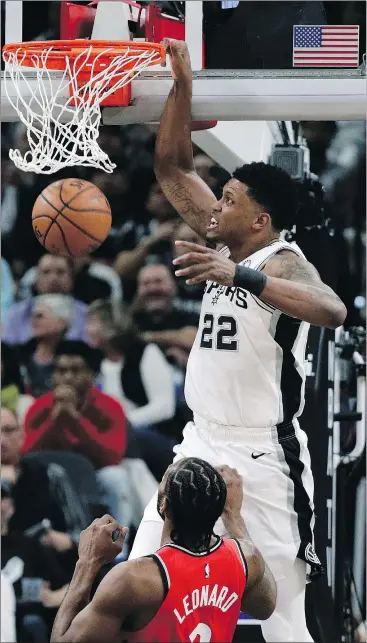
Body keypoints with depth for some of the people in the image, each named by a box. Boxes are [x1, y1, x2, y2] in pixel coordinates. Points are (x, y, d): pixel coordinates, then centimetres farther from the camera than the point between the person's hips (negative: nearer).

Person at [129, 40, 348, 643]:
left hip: (262, 455, -8)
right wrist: (182, 84, 3)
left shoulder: (283, 262, -14)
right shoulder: (225, 243, 9)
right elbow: (172, 166, 16)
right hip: (201, 444, 8)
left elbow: (333, 311, -37)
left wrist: (241, 276, -46)